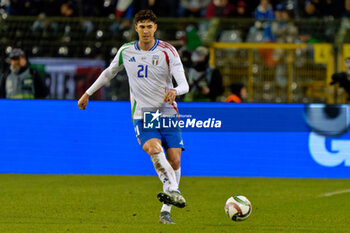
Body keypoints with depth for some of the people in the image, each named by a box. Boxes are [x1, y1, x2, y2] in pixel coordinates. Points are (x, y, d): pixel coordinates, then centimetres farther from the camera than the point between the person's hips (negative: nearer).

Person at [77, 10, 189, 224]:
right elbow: (109, 73, 24)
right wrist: (88, 93, 28)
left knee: (175, 161, -8)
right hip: (142, 115, 0)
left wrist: (175, 91, -34)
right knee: (154, 149, -29)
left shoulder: (167, 51, -4)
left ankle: (166, 211, 2)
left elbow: (184, 84, -11)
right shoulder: (126, 51, 4)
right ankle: (173, 191, -40)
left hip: (168, 113, 0)